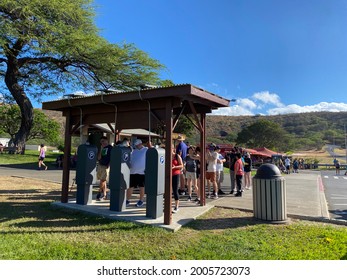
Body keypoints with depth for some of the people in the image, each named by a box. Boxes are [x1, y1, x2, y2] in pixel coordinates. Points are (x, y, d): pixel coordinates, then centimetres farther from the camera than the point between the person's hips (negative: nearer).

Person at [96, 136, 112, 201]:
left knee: (103, 180, -7)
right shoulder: (101, 148, 13)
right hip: (100, 165, 6)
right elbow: (99, 158, 6)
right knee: (103, 181, 10)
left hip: (106, 166, -6)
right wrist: (101, 149, -1)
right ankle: (104, 195, 18)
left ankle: (100, 193, 6)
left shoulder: (110, 147, -3)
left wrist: (108, 165, -12)